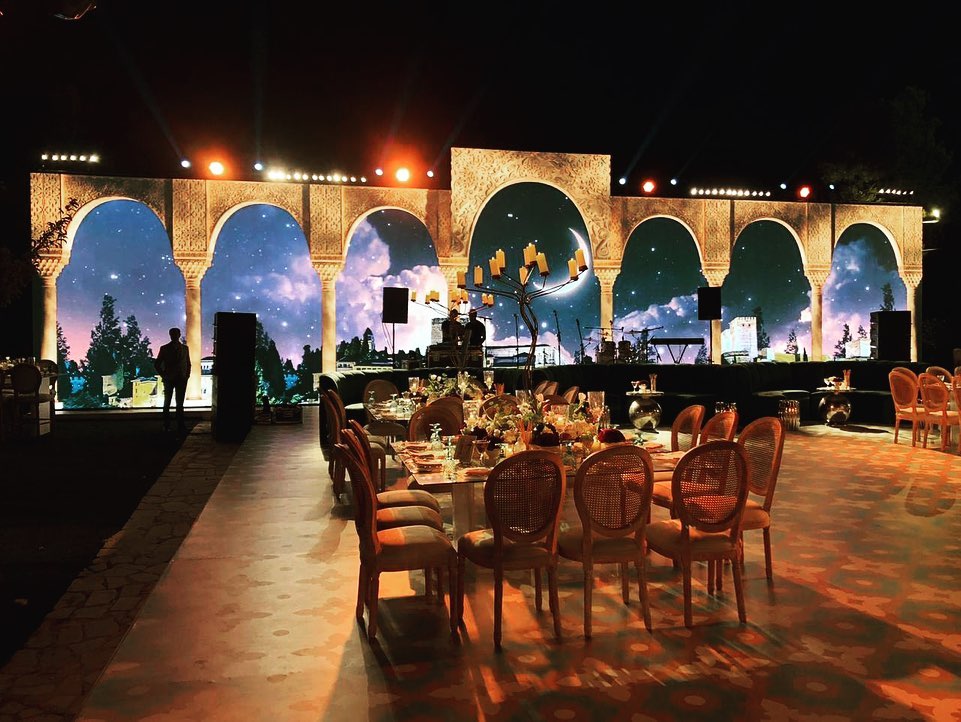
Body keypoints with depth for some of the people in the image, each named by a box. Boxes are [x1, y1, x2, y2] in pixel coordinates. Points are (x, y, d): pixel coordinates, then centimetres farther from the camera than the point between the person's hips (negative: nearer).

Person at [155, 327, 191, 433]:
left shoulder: (185, 348, 9)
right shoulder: (164, 348, 3)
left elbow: (188, 364, 15)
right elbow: (157, 364, 6)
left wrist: (187, 375, 3)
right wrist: (163, 375, -3)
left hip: (181, 379, 1)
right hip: (169, 379, -1)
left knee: (180, 404, 2)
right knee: (167, 403, 4)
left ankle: (181, 426, 4)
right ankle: (166, 426, 9)